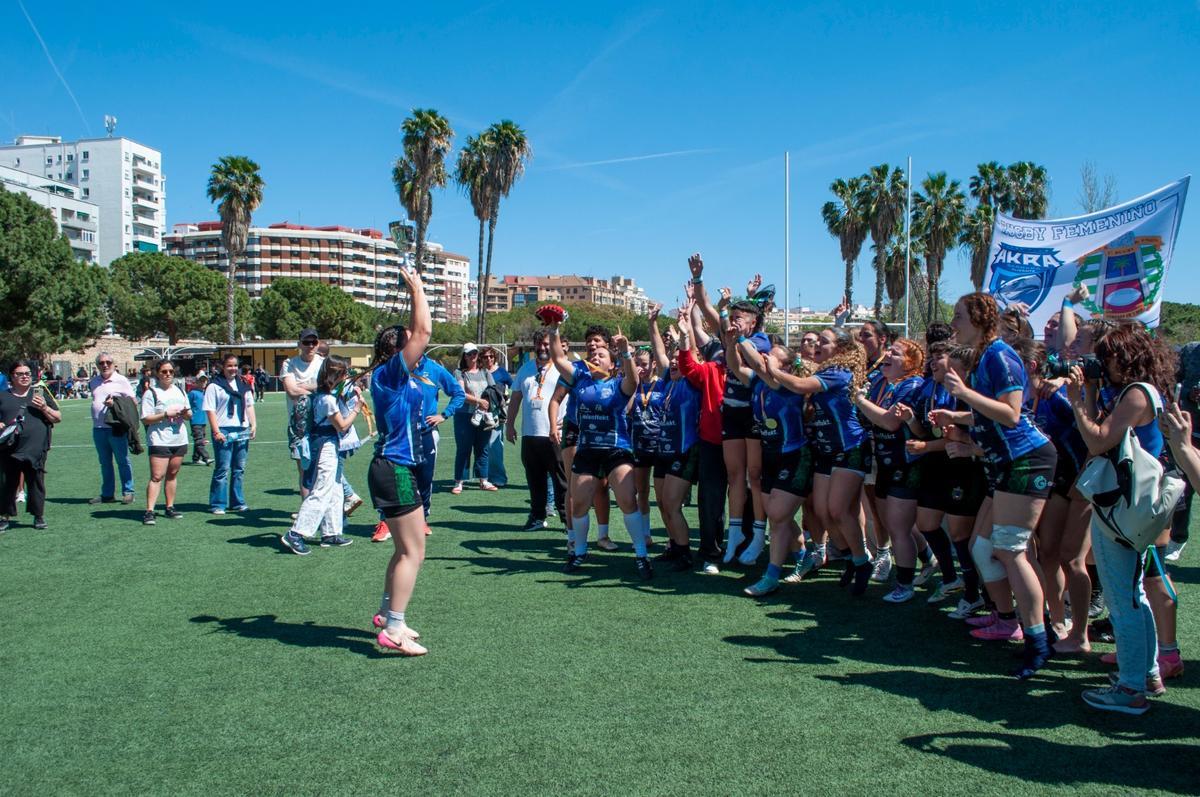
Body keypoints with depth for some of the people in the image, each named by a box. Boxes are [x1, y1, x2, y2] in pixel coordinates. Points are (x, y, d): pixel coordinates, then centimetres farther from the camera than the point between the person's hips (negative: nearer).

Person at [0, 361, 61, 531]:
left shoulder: (41, 394, 11)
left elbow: (58, 418, 10)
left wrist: (44, 408, -7)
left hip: (36, 450, 0)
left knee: (36, 483, 3)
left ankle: (39, 516, 13)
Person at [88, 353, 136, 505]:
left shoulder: (121, 380, -2)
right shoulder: (93, 382, 14)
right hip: (98, 428, 6)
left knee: (123, 461, 0)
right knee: (105, 463, 12)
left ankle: (128, 492, 6)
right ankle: (107, 494, 18)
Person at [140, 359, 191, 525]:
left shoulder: (179, 391, 15)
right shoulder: (151, 393, -4)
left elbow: (189, 415, 20)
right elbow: (145, 418, -10)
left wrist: (186, 413, -3)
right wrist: (165, 415, -19)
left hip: (179, 439, 6)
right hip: (159, 441, -6)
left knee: (172, 474, 10)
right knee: (157, 476, -11)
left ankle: (170, 507, 18)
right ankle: (149, 511, -11)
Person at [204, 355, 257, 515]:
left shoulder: (243, 385, 16)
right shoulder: (214, 385, -3)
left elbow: (249, 405, 19)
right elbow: (210, 410, -7)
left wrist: (253, 424, 8)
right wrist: (216, 432, -13)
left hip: (242, 430, 6)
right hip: (224, 431, -6)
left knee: (239, 469, 9)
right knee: (223, 469, -5)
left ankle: (237, 503, 17)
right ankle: (217, 505, 2)